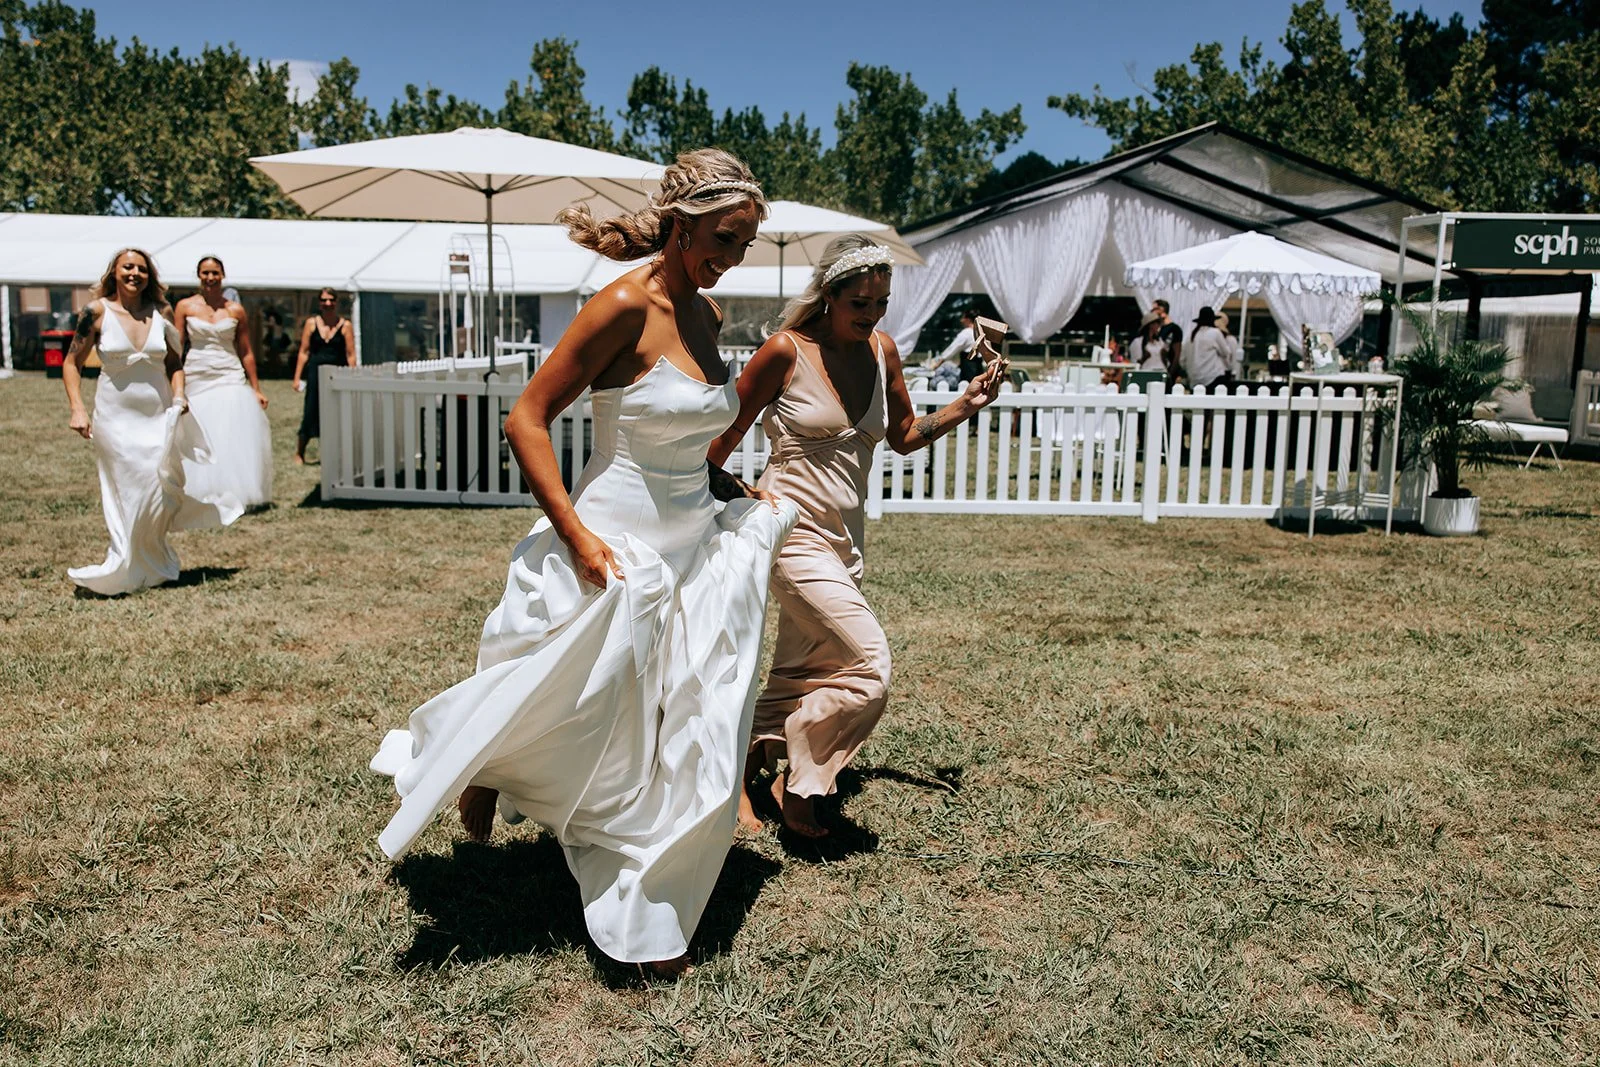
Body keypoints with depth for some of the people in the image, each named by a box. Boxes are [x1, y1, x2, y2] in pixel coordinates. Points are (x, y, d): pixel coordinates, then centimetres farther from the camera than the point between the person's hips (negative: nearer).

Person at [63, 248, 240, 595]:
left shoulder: (159, 315, 5)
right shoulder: (97, 312, -3)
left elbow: (175, 363, 17)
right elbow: (72, 363, 1)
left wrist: (178, 394, -1)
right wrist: (77, 408, -10)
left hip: (160, 417, 3)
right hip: (116, 419, -2)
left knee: (163, 493, 1)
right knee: (127, 494, 0)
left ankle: (153, 563, 20)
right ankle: (126, 570, 13)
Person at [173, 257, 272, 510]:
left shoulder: (236, 310, 7)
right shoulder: (185, 306, 5)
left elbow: (246, 352, 10)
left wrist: (256, 389, 8)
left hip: (231, 378, 0)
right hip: (197, 379, 0)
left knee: (235, 437, -8)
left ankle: (235, 493, 0)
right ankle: (203, 494, 9)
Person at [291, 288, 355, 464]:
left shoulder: (345, 325, 3)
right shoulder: (311, 323, 6)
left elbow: (350, 354, 0)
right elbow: (304, 352, 6)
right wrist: (297, 377, 2)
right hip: (315, 371, 1)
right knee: (311, 411, 0)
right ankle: (299, 453, 11)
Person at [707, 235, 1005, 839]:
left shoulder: (881, 351, 5)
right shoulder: (786, 351, -12)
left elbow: (904, 437, 16)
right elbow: (725, 436, -4)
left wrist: (964, 406, 1)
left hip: (845, 539, 7)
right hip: (794, 532, -7)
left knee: (800, 676, 15)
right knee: (869, 667, -15)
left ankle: (741, 768, 34)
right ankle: (798, 783, 4)